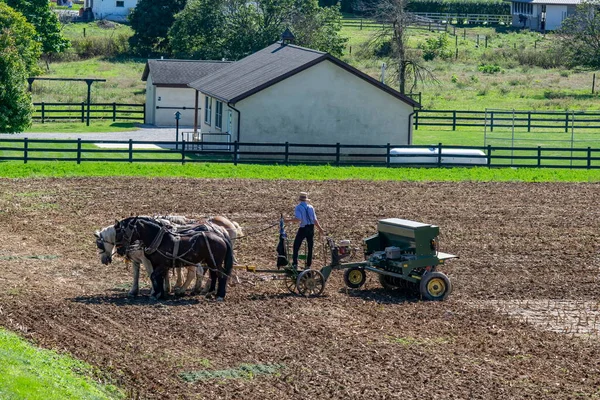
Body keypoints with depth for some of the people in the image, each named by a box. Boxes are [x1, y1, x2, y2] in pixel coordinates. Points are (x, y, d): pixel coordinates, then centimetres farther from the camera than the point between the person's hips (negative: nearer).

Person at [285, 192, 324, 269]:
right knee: (310, 248, 10)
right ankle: (308, 265, 12)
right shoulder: (311, 207, 5)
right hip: (311, 228, 4)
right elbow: (315, 220, 7)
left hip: (303, 229, -4)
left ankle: (295, 264, -1)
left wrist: (289, 220, -9)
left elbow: (298, 219, -21)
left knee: (296, 246, 6)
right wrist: (320, 228, 16)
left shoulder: (298, 207, -8)